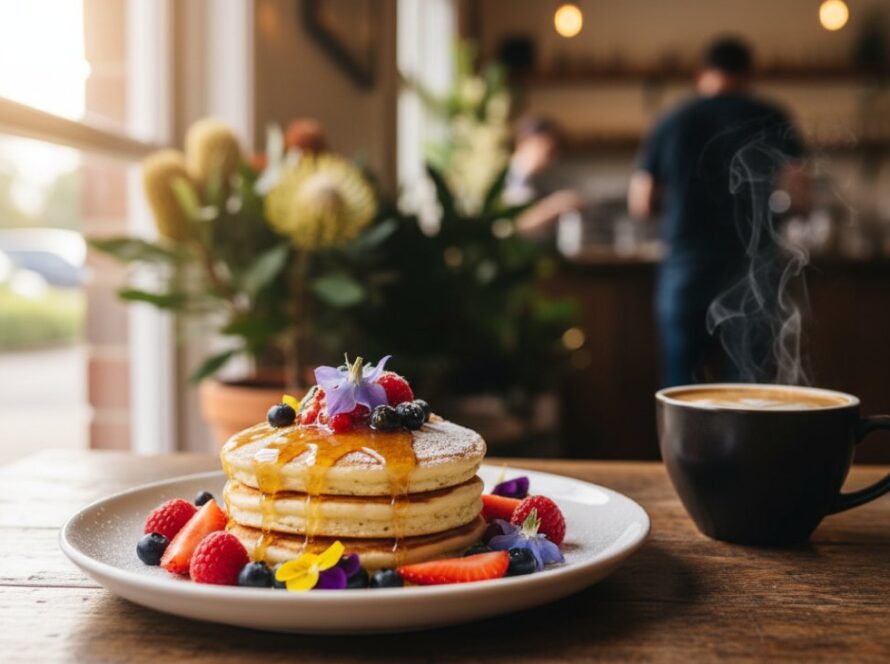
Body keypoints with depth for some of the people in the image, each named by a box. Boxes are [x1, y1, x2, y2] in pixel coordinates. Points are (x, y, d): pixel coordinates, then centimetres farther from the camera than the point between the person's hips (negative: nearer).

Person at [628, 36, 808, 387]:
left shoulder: (671, 122, 5)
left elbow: (640, 204, 5)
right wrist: (759, 197, 14)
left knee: (681, 385, 7)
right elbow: (797, 194, -6)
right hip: (750, 271, -1)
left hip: (685, 271, 1)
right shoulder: (772, 120, 1)